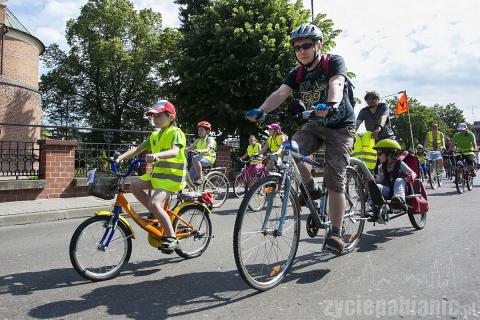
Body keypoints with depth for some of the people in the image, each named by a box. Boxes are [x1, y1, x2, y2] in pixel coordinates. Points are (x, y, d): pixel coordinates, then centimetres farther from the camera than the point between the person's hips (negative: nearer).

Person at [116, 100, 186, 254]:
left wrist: (156, 155, -47)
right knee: (135, 186, -8)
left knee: (154, 203, -24)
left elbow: (175, 151, -29)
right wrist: (120, 157, -7)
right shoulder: (155, 135, 15)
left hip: (172, 175, -8)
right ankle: (158, 214, 6)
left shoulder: (175, 132, -10)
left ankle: (171, 237, -12)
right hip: (157, 173, 8)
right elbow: (138, 149, 8)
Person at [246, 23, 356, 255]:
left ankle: (336, 233, -4)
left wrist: (331, 104, -56)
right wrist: (260, 111, -36)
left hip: (340, 127, -4)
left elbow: (336, 84, -33)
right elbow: (280, 93, -17)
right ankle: (310, 189, 1)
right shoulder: (298, 74, 1)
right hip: (314, 125, 4)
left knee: (335, 181, -13)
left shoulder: (334, 62, -11)